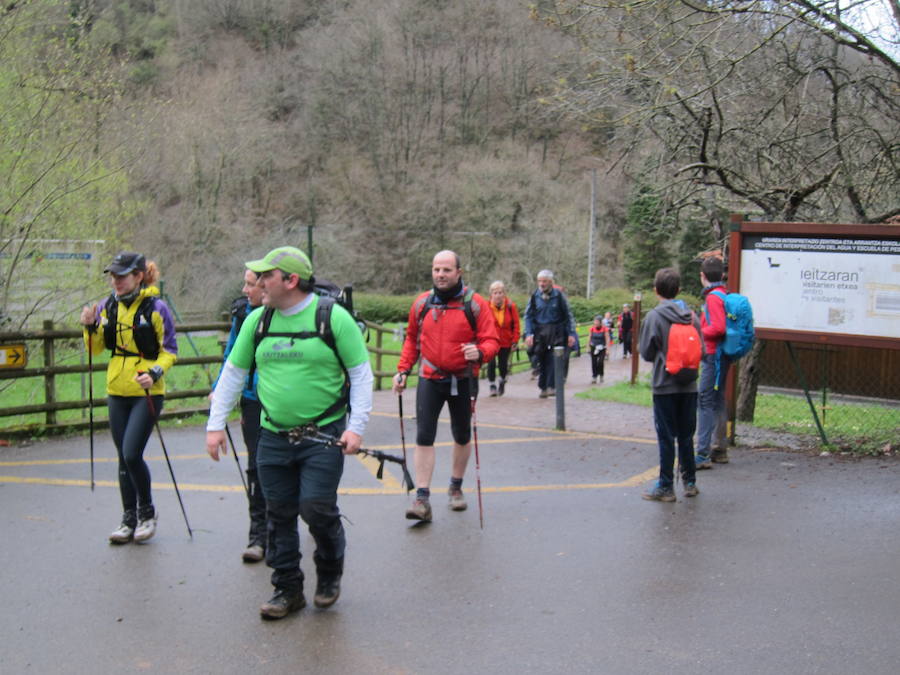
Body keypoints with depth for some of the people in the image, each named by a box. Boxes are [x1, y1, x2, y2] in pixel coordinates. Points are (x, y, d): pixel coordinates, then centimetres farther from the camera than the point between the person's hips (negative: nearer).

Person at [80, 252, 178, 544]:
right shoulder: (109, 306, 5)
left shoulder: (156, 308, -9)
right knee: (124, 457, 10)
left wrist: (154, 373, -21)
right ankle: (129, 520, 20)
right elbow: (96, 348, 12)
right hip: (117, 392, 5)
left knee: (132, 454, -12)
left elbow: (170, 351, -4)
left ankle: (147, 513, 10)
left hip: (147, 392, -5)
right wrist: (91, 327, -6)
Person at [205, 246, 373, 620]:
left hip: (324, 436, -4)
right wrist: (215, 424, 9)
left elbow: (361, 373, -5)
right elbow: (233, 373, 13)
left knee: (317, 508, -7)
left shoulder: (333, 317, -8)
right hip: (273, 438, 4)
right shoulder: (257, 320, 5)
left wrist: (356, 426, -13)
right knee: (279, 514, 8)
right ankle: (287, 589, 23)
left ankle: (330, 574, 21)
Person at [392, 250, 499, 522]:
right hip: (430, 379, 1)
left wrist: (479, 352, -31)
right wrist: (403, 370, 5)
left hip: (463, 380, -1)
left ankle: (455, 487, 34)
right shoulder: (422, 303, 1)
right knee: (424, 437, -8)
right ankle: (422, 499, -6)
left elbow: (492, 340, -10)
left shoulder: (475, 304, -8)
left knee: (462, 436, 14)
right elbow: (412, 339, 14)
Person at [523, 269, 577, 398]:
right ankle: (543, 387, 13)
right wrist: (529, 333, -5)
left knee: (554, 359, -13)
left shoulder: (559, 296, 0)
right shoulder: (535, 296, 4)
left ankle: (552, 386, -12)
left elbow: (568, 315, 6)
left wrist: (571, 334, 1)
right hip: (539, 333, 2)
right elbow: (528, 316, 6)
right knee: (542, 360, 4)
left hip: (556, 332, -2)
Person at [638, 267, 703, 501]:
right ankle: (690, 482, 21)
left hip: (665, 386, -4)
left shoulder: (654, 316, -10)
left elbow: (646, 353, -7)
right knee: (686, 435, 14)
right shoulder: (691, 315, 3)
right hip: (689, 385, 4)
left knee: (666, 438, 2)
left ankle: (666, 487, 6)